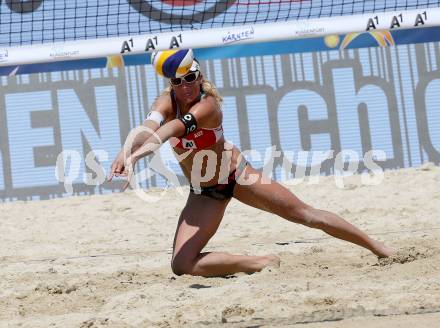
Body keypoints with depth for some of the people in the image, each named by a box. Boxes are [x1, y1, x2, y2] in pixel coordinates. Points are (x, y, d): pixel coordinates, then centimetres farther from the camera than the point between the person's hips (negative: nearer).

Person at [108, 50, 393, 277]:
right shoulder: (167, 102, -16)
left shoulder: (208, 104, -27)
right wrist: (128, 151, -62)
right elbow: (150, 127, -39)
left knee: (308, 215, 2)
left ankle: (379, 248, 20)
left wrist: (139, 152, -67)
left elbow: (176, 127, -49)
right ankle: (263, 264, -5)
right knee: (182, 265, -15)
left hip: (236, 173, -3)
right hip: (204, 193, 4)